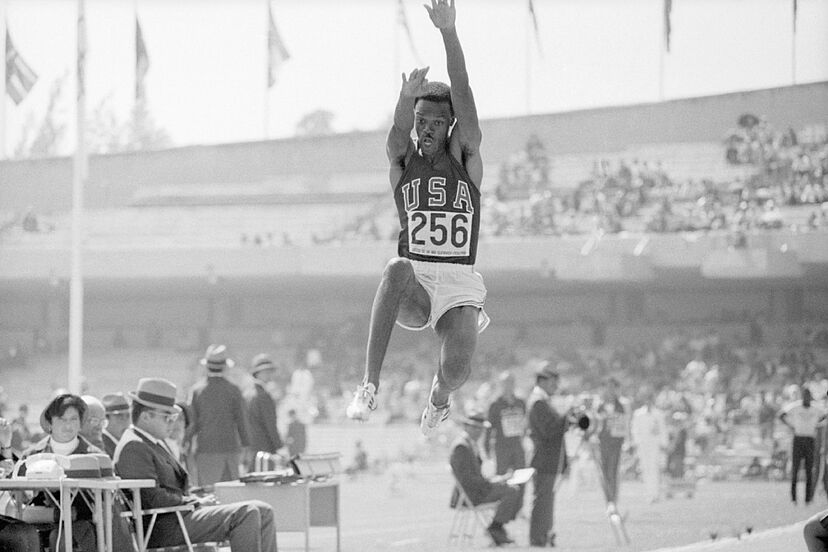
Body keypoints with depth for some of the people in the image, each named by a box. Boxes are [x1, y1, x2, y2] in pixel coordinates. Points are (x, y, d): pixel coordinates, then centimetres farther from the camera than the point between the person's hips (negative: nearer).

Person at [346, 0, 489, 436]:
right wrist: (405, 99, -40)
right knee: (397, 268, -37)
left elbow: (463, 96, -10)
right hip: (415, 280, 0)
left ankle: (439, 398, 16)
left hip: (459, 283, 0)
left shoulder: (465, 155, 5)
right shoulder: (403, 160, 8)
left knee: (457, 368, -25)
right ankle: (369, 388, -40)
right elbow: (398, 134, -17)